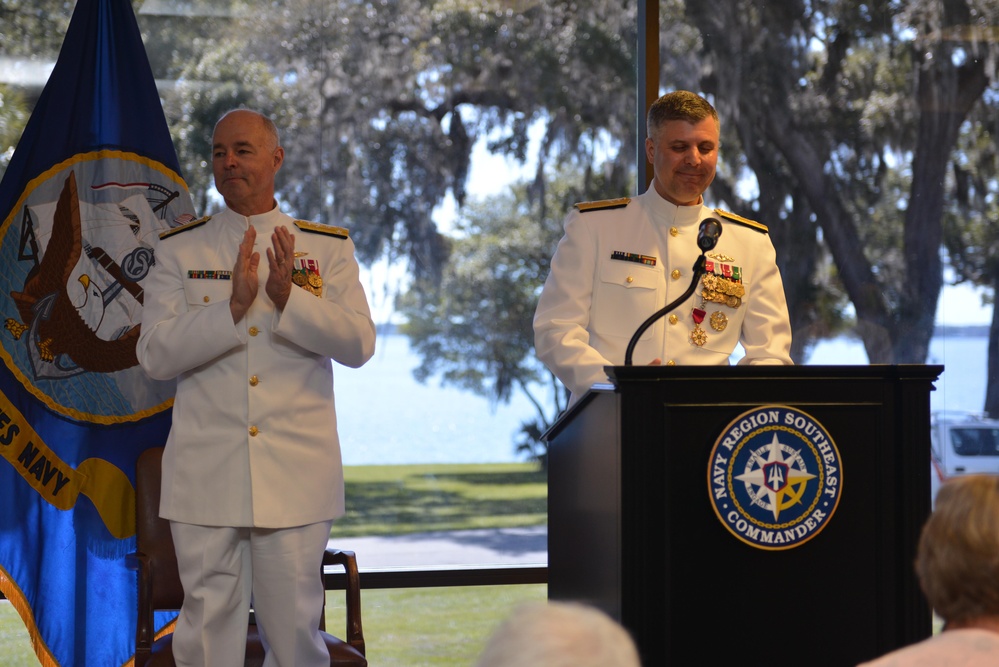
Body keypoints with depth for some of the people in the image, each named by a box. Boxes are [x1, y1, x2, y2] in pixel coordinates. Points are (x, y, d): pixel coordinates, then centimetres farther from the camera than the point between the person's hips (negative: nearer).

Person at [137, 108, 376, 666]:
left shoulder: (328, 247, 8)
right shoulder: (180, 250, 7)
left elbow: (359, 345, -2)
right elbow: (155, 354, -3)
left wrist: (289, 297, -16)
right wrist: (233, 308, -17)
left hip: (296, 475, 0)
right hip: (206, 474, 0)